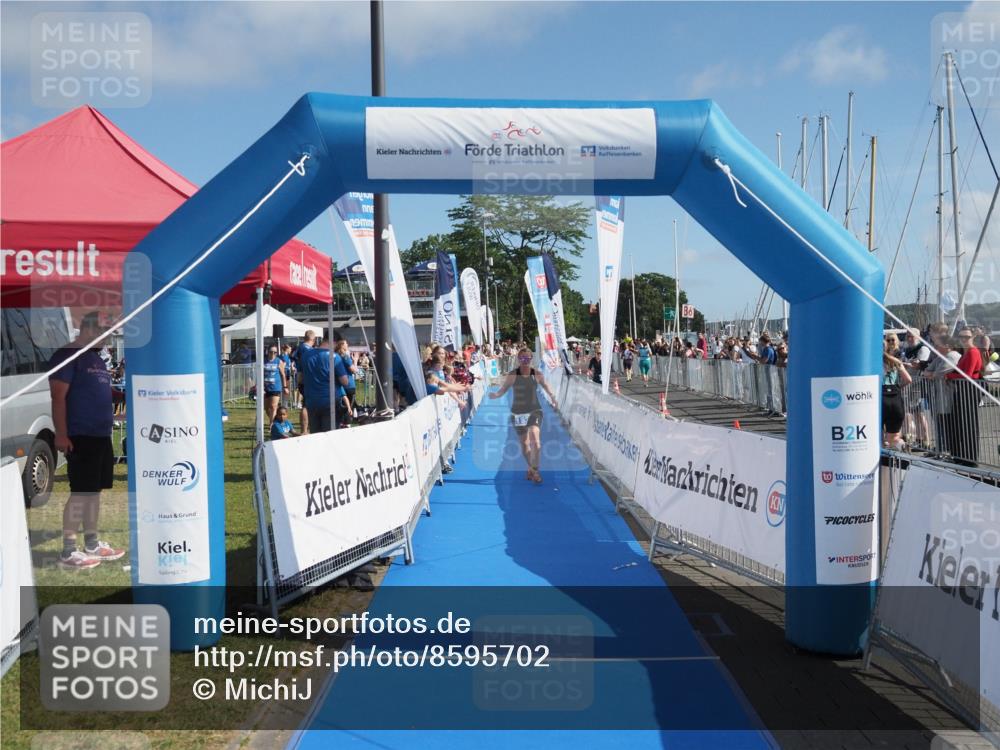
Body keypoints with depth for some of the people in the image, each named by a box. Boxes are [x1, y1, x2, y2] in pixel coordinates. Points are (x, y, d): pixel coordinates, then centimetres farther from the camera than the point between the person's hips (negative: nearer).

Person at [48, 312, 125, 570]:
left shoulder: (97, 359, 17)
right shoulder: (67, 355, -9)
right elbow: (58, 397, -15)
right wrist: (61, 434, -21)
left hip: (102, 436, 9)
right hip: (80, 437, -9)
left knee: (94, 491, 13)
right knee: (80, 492, -8)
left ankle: (92, 545, 21)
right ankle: (68, 553, -3)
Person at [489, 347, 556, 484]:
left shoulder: (537, 374, -2)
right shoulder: (512, 375, -5)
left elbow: (545, 385, 14)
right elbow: (503, 390, -2)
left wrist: (551, 396, -1)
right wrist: (495, 394, -23)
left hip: (534, 411, -1)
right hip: (518, 412, 1)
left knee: (535, 439, -21)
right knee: (524, 443, 10)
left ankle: (534, 470, -10)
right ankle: (530, 468, 33)